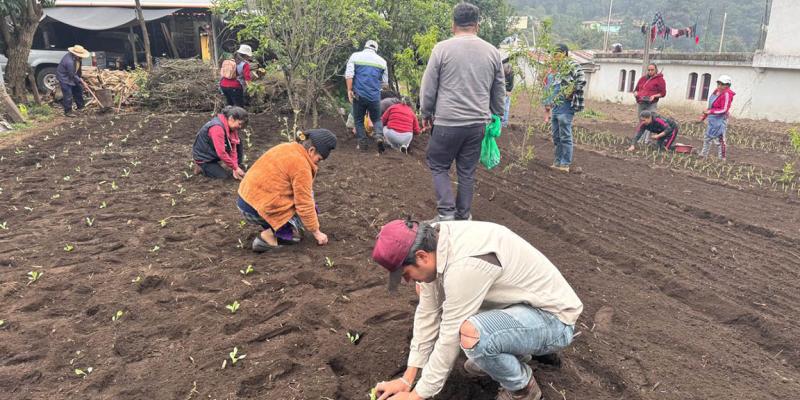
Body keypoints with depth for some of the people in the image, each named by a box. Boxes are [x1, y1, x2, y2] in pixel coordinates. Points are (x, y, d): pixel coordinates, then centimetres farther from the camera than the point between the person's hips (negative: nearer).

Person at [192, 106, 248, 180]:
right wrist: (236, 168, -29)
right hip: (204, 158, -8)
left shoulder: (231, 126, -7)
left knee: (238, 143, -3)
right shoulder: (217, 127, -32)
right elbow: (221, 153, -34)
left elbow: (233, 148, -8)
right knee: (223, 176, -15)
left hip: (215, 154, 8)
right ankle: (201, 167, 5)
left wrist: (235, 167, -18)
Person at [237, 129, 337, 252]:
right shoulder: (301, 164, -17)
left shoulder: (287, 149, 10)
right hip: (256, 210, -9)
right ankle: (270, 236, -7)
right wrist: (316, 232, -5)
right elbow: (305, 205, -14)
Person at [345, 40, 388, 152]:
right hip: (375, 96, 1)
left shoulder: (355, 56, 3)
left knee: (359, 120, 13)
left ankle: (362, 144, 11)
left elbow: (348, 75, -7)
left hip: (359, 95, -1)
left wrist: (349, 90, -3)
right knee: (376, 119, 16)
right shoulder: (382, 61, 8)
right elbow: (385, 82, 13)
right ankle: (379, 136, -10)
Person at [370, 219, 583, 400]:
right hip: (524, 305, 9)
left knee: (470, 336, -36)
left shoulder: (465, 264, -34)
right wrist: (407, 378, 2)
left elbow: (450, 338, -25)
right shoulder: (436, 242, -7)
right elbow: (428, 312, 0)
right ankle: (504, 352, 17)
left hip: (553, 320, -9)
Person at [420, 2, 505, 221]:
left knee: (438, 166, 12)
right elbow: (499, 91, 13)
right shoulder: (492, 52, 6)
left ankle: (446, 212, 2)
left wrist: (426, 114, 12)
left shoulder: (442, 49, -6)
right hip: (478, 123, 4)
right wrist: (495, 115, 26)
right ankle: (463, 215, 22)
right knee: (467, 170, 14)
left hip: (447, 122, -3)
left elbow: (428, 88, -2)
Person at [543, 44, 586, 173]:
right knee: (556, 137, 12)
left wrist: (569, 91, -16)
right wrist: (547, 106, 22)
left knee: (565, 136, -5)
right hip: (554, 106, 9)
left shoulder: (571, 65, -6)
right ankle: (557, 162, 21)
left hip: (565, 106, -9)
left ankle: (565, 164, -1)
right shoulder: (554, 69, 21)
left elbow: (582, 80, -17)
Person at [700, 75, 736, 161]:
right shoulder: (717, 91, 4)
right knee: (708, 137, 19)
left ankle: (722, 158, 6)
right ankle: (703, 155, 32)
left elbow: (724, 110, -22)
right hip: (713, 119, 9)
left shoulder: (726, 95, -20)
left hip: (720, 120, -9)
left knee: (719, 139, -4)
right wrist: (705, 115, 18)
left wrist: (710, 111, -26)